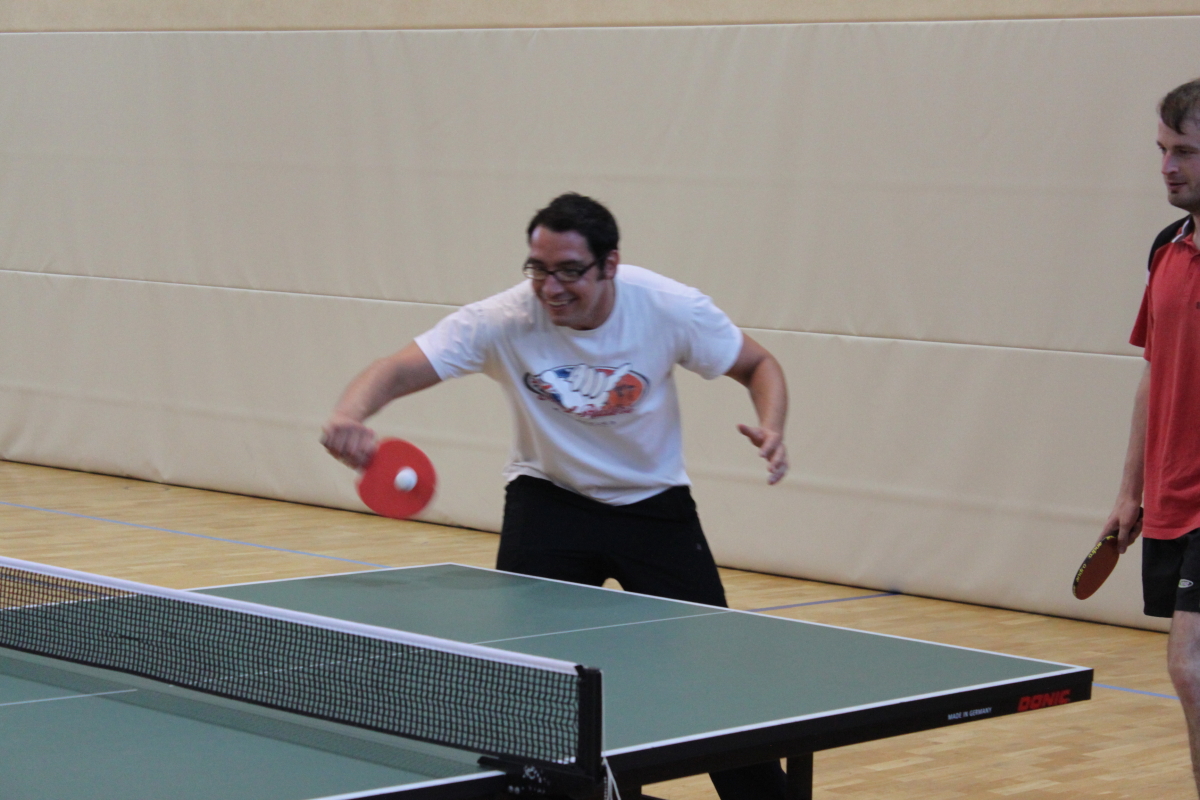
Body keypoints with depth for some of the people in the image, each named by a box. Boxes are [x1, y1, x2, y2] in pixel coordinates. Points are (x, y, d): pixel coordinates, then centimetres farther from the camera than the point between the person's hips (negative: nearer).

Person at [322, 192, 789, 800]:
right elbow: (399, 370, -32)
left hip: (654, 502, 0)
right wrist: (349, 415, -54)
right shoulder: (503, 320, -24)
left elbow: (759, 367, -5)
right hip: (550, 498, 0)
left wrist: (771, 428, -26)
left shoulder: (671, 308, -21)